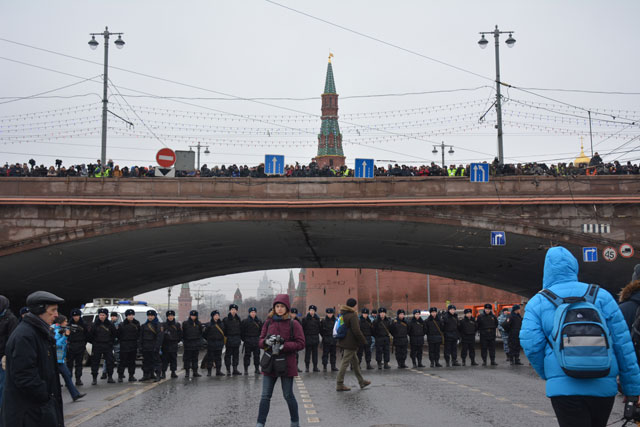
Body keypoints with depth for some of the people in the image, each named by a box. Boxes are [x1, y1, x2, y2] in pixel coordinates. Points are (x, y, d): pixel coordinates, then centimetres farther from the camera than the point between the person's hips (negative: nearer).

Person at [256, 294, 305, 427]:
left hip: (287, 364, -3)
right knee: (265, 396, 1)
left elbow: (301, 344, -7)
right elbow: (260, 341, 9)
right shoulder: (268, 322, 6)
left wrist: (284, 346, -19)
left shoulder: (294, 324, -4)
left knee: (288, 395, 7)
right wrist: (267, 342, -14)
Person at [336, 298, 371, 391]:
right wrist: (363, 341, -12)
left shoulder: (343, 314, 10)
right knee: (345, 363, -5)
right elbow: (356, 331, -21)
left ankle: (361, 381, 29)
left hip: (344, 342, 10)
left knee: (355, 361, 18)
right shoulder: (353, 316, -17)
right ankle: (339, 384, -2)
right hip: (350, 343, -10)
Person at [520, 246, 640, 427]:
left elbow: (531, 345, -5)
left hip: (564, 387, -2)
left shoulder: (537, 302, 4)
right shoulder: (601, 295, 6)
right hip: (604, 386, 2)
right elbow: (622, 343, 4)